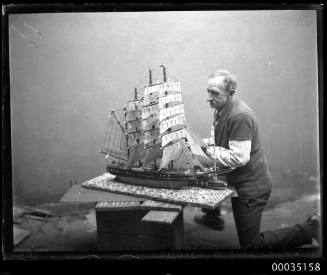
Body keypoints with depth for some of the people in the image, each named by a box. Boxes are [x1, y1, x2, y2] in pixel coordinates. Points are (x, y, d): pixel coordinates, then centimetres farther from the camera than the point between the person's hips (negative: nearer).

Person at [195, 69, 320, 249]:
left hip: (251, 187, -9)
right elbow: (221, 141, 19)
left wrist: (212, 151, -20)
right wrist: (208, 143, -1)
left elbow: (239, 157, -31)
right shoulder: (220, 110, 5)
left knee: (250, 245, -1)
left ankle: (308, 230, 4)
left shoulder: (239, 116, -25)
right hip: (240, 182, 9)